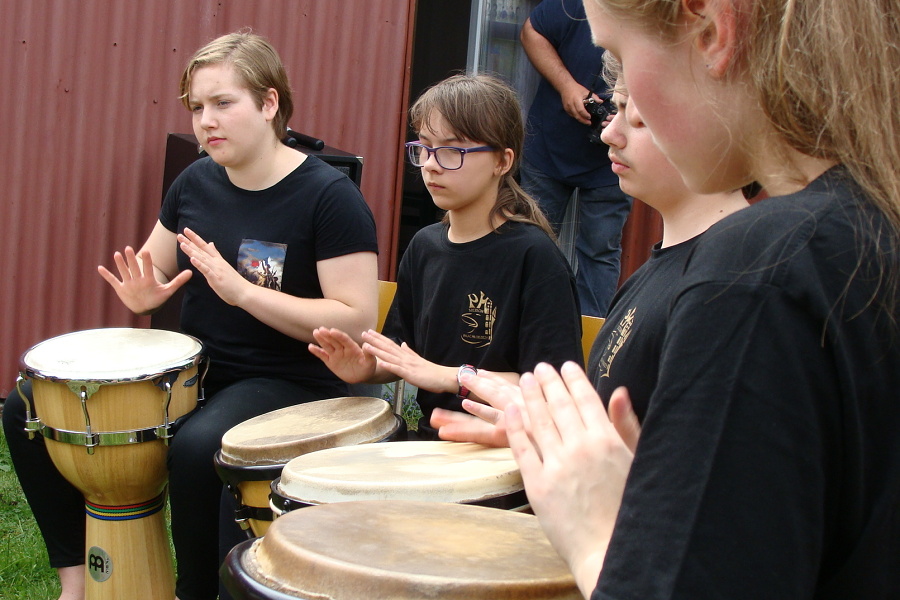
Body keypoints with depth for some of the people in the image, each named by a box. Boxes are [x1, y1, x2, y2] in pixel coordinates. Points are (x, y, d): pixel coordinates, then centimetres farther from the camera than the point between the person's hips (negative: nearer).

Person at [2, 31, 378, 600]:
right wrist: (142, 293, -9)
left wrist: (242, 291, -27)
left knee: (197, 445, -38)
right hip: (193, 367, 7)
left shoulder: (329, 196, -15)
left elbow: (357, 319, -21)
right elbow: (152, 273, 17)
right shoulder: (196, 182, 4)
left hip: (289, 383, -7)